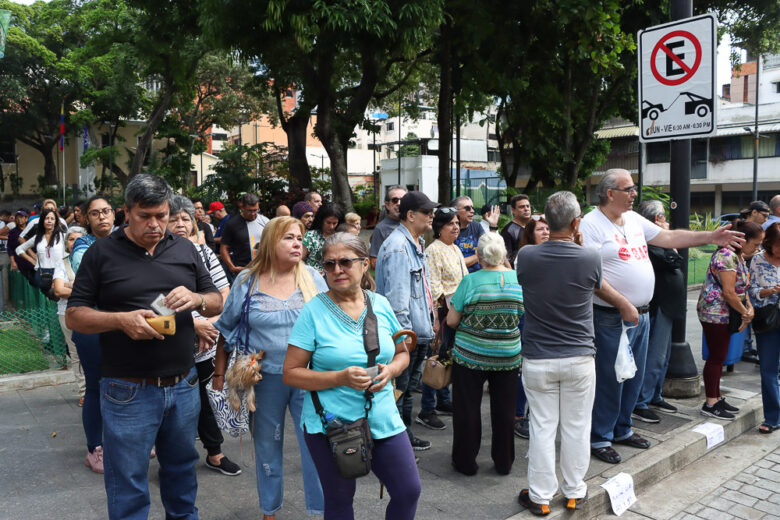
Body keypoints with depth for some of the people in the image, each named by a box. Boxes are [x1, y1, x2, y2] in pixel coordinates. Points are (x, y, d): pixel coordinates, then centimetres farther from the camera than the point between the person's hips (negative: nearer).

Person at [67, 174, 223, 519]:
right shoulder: (101, 253, -3)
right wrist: (121, 319, -20)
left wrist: (196, 299, -14)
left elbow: (217, 303, 9)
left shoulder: (184, 250, 7)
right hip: (129, 393, -3)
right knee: (127, 489, 9)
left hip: (183, 386, 4)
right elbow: (74, 316, -3)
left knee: (182, 471, 21)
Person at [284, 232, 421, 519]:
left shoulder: (380, 304, 1)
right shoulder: (314, 310, -10)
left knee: (409, 491, 9)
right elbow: (291, 373, -9)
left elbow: (402, 353, 14)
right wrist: (341, 378, -21)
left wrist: (390, 370, -9)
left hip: (384, 420, 3)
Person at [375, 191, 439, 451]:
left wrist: (431, 319, 22)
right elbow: (396, 297, -24)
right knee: (398, 388, 2)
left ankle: (406, 436, 35)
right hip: (405, 333, -10)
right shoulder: (397, 247, -19)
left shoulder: (417, 243, 14)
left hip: (419, 330, 10)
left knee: (408, 386, 21)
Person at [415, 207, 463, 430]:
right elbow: (434, 286, -17)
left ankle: (443, 401, 28)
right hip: (441, 311, -9)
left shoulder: (455, 249, 16)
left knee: (448, 358, 16)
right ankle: (426, 411, 1)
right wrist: (446, 308, -19)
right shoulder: (433, 250, -12)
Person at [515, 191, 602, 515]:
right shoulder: (591, 259, -12)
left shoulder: (526, 256, -11)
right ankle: (574, 492, 29)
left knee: (542, 427, 9)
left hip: (537, 358, 0)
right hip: (579, 357, 0)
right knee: (576, 427, 14)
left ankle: (540, 496, 20)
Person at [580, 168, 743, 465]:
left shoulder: (634, 219, 12)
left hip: (640, 314, 8)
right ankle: (600, 438, 14)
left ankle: (622, 429, 33)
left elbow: (669, 237, 20)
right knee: (609, 379, 0)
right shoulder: (591, 224, -14)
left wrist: (710, 237, 14)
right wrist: (622, 304, -22)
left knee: (634, 377, 17)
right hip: (610, 318, -8)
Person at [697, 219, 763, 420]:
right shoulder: (727, 256, -19)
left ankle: (716, 398, 24)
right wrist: (745, 312, -10)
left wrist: (749, 308, 3)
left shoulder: (740, 257, 14)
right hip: (715, 312, -10)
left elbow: (742, 287, 18)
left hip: (724, 315, 10)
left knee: (719, 356, 14)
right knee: (716, 357, -4)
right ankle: (710, 404, 3)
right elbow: (728, 292, -22)